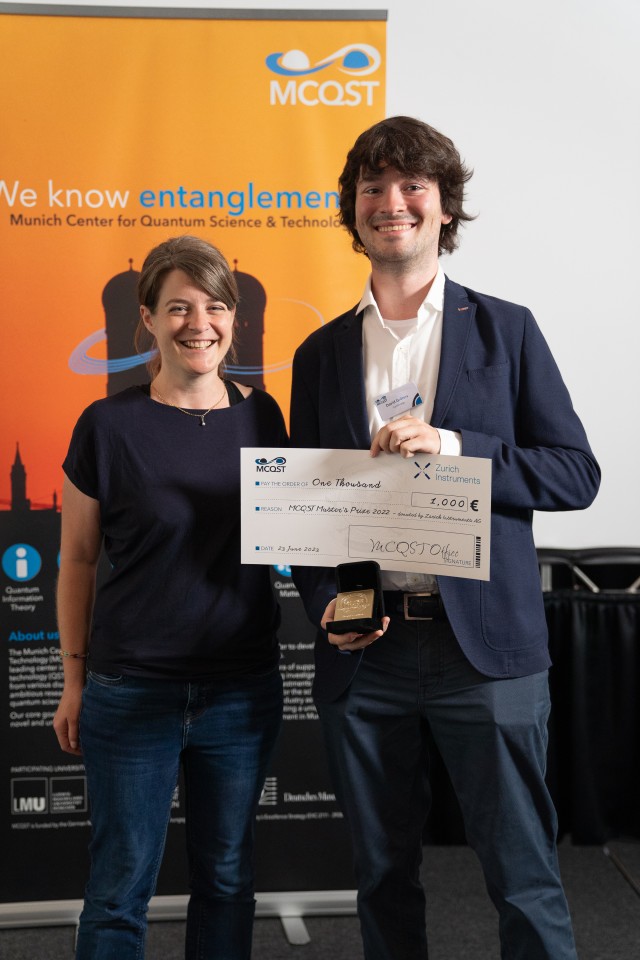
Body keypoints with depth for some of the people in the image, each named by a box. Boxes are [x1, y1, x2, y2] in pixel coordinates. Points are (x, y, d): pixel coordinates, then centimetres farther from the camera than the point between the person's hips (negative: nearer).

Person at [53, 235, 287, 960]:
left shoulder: (260, 417, 0)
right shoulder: (108, 425, -8)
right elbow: (77, 559, 0)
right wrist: (73, 678, 1)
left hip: (243, 691, 3)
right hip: (131, 694, -2)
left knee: (227, 879, 16)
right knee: (119, 889, 7)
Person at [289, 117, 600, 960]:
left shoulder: (505, 331, 4)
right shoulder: (321, 353, 10)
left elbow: (577, 474, -1)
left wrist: (458, 446, -16)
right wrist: (324, 603, -6)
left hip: (487, 645, -2)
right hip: (364, 649, 3)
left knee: (524, 879, 2)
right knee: (383, 875, 14)